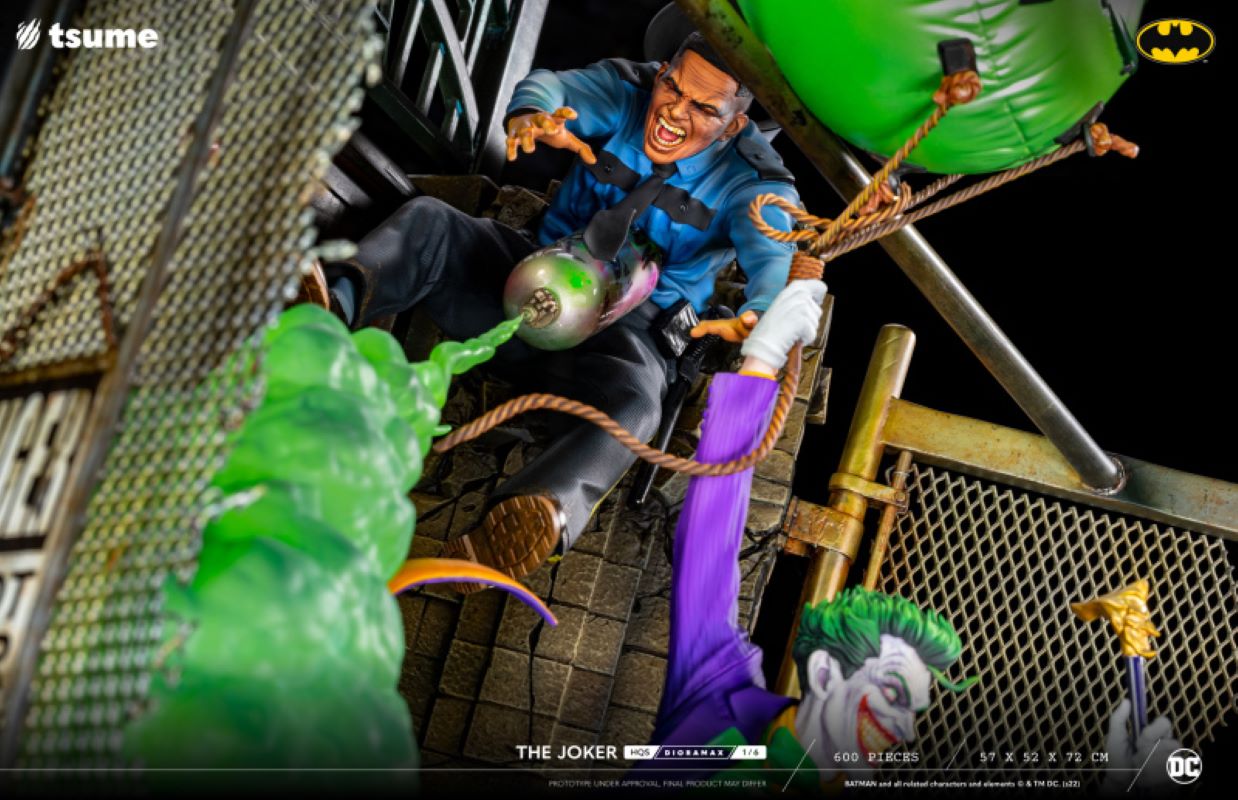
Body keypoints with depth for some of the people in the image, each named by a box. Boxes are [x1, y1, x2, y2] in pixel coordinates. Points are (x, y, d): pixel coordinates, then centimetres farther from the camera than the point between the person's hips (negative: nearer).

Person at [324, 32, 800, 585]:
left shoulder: (752, 180, -7)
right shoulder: (626, 90, 0)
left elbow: (775, 255, -25)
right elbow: (551, 88, -17)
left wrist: (763, 316, -50)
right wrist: (532, 116, -44)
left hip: (628, 326, -4)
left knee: (631, 401, -39)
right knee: (428, 223, -17)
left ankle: (538, 513, -68)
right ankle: (338, 303, -47)